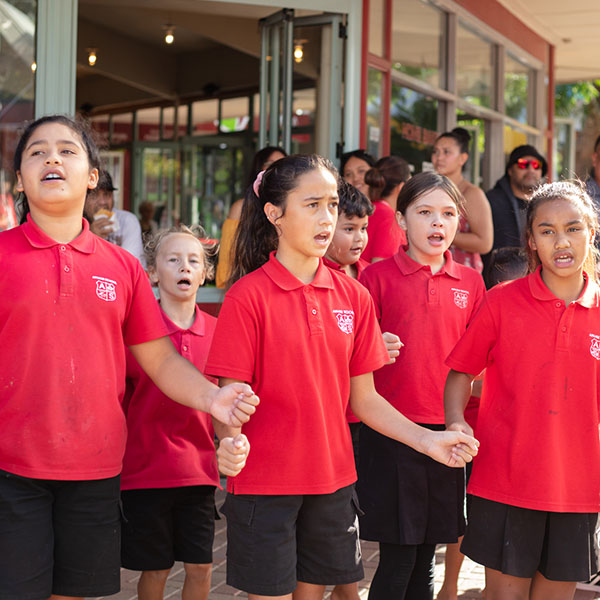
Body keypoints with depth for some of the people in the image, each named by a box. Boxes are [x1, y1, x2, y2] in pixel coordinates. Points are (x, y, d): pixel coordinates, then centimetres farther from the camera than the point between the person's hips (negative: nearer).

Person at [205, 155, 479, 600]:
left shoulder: (353, 296, 3)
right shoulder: (248, 296, -10)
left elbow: (363, 398, 7)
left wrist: (426, 439, -3)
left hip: (333, 479, 5)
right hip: (264, 482, -4)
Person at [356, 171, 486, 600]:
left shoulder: (470, 282, 8)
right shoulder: (378, 276, -2)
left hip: (445, 431, 3)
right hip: (391, 431, -3)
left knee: (425, 561, 12)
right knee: (398, 560, 0)